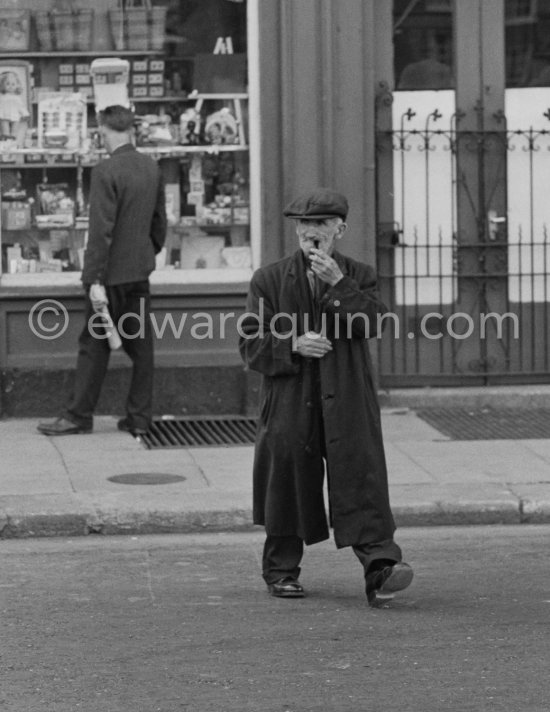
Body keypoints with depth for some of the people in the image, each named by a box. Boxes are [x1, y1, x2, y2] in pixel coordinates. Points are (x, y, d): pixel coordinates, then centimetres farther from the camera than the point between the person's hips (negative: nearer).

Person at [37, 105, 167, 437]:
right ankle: (140, 416, 13)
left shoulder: (105, 172, -18)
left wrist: (95, 280, -18)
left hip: (113, 273, -7)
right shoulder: (152, 167, 4)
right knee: (140, 344, 10)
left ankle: (79, 416, 8)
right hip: (141, 271, 7)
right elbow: (159, 220, 13)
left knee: (95, 346, 2)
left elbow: (101, 231, -20)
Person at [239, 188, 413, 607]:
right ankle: (281, 570, 23)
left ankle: (380, 570, -19)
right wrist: (293, 345, -14)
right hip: (291, 403, 0)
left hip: (347, 403, 0)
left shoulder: (359, 277, 10)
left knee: (362, 480, -12)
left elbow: (373, 322, -8)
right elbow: (251, 344, 2)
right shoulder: (269, 280, 7)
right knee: (289, 485, 6)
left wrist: (338, 283, -16)